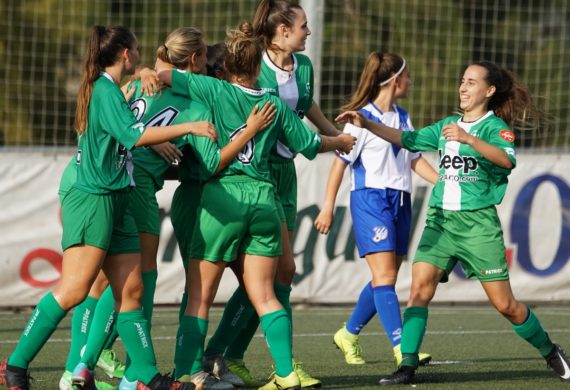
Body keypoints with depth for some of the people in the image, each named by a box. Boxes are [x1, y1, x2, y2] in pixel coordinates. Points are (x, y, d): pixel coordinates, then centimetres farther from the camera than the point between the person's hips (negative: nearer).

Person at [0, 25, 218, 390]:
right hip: (95, 200, -10)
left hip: (115, 202, 10)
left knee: (131, 290, 5)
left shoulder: (107, 89, 16)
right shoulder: (106, 90, -13)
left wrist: (158, 143, 33)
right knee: (73, 290, -12)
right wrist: (188, 127, -23)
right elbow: (134, 135, -26)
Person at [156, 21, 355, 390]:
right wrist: (340, 141, 38)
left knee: (200, 296, 3)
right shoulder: (275, 104, 9)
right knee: (264, 295, 8)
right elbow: (310, 144, 22)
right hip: (264, 197, 3)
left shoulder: (215, 91, -2)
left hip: (223, 195, -3)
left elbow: (162, 75, -11)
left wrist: (153, 74, 8)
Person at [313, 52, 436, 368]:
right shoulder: (362, 118, -7)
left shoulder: (402, 118, 15)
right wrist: (328, 208, -9)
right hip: (370, 199, -8)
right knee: (385, 275, -14)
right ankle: (401, 347, -20)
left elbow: (415, 160, 19)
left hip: (400, 200, 8)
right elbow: (340, 162, -6)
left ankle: (349, 334, 26)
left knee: (385, 279, 10)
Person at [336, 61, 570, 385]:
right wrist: (367, 124, 7)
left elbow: (508, 160, -24)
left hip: (478, 222, -5)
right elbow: (408, 139, 18)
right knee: (420, 287, -13)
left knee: (504, 304, -2)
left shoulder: (496, 127, -4)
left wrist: (468, 139, -36)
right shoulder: (447, 126, 16)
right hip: (441, 217, 5)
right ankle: (408, 365, -12)